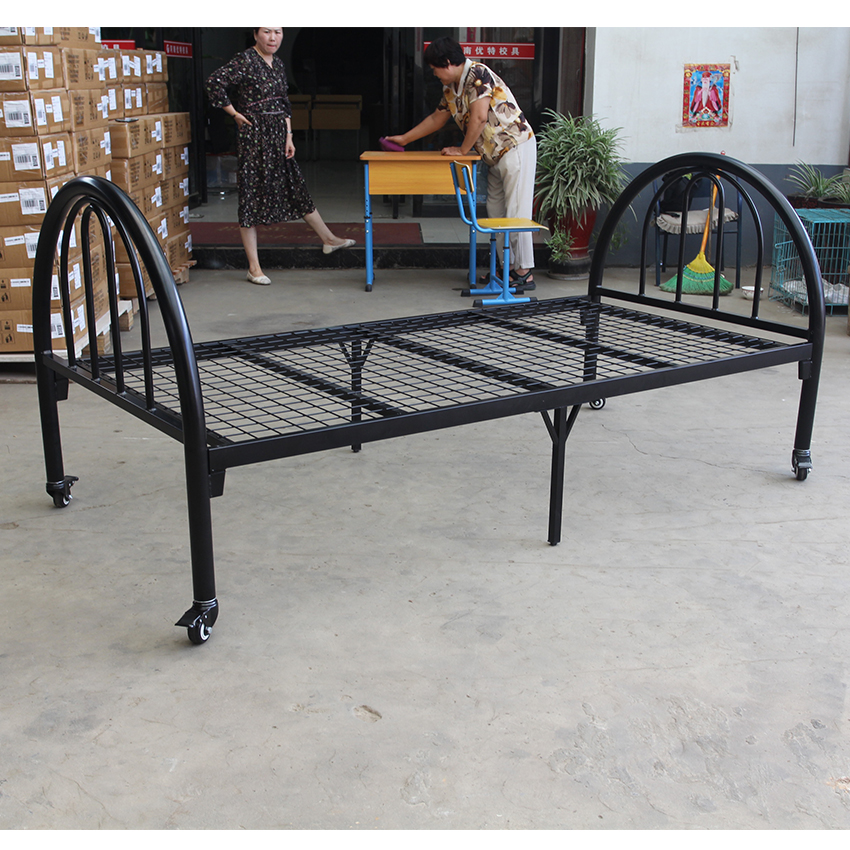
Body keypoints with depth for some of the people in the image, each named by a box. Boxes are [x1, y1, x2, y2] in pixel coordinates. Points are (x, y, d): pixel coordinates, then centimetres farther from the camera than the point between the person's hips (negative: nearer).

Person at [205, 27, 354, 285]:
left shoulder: (278, 64, 13)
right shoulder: (245, 60, -11)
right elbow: (215, 83, -20)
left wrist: (289, 136, 10)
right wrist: (235, 114, -12)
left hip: (277, 137, 8)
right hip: (253, 136, -8)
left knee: (297, 189, 16)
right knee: (251, 196, -3)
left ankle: (328, 239, 29)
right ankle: (254, 268, 1)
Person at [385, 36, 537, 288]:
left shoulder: (478, 74, -17)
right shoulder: (450, 88, 12)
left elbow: (479, 117, -25)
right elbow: (436, 119, 26)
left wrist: (463, 149, -12)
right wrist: (404, 139, 30)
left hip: (516, 148, -10)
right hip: (495, 155, 10)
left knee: (516, 212, -10)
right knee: (495, 213, 9)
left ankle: (525, 273, -8)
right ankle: (508, 266, 15)